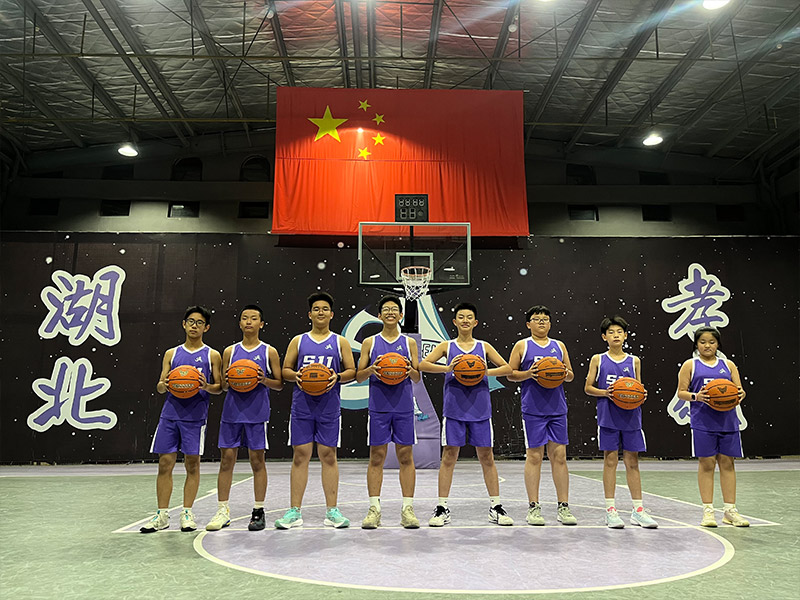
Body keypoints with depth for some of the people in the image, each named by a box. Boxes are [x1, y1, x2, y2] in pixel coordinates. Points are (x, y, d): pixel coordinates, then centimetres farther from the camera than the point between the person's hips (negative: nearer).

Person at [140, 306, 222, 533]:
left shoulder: (212, 355, 5)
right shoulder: (171, 354, 13)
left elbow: (219, 387, 5)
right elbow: (159, 387, 13)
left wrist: (206, 386, -16)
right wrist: (165, 384, -10)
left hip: (195, 416, -2)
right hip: (170, 413, 2)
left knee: (192, 464, 3)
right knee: (165, 463, 3)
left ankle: (187, 513, 15)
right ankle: (162, 515, 14)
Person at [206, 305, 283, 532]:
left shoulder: (269, 351, 2)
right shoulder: (230, 351, 10)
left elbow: (280, 384, 4)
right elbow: (223, 385, 14)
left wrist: (265, 380, -15)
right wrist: (227, 380, -8)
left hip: (257, 412, -2)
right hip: (232, 410, 3)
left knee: (257, 460, 3)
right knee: (226, 458, 4)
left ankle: (258, 511, 14)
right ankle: (223, 511, 16)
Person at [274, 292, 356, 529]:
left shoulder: (340, 342, 7)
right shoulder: (298, 341, 10)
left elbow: (351, 371, 6)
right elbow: (285, 370, 11)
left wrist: (337, 377, -14)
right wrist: (295, 375, -11)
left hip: (329, 407, -1)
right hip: (302, 406, 1)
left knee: (328, 456, 3)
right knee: (300, 456, 3)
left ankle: (332, 511, 12)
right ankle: (295, 512, 12)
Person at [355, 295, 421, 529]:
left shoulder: (409, 342, 8)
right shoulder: (370, 342, 7)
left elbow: (417, 378, 9)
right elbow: (359, 377, 6)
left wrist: (410, 370, -12)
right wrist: (371, 370, -14)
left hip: (404, 407, 1)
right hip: (378, 406, 0)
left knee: (406, 457, 4)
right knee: (376, 457, 3)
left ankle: (407, 509, 11)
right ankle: (374, 508, 11)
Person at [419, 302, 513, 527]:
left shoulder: (484, 347, 9)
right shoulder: (447, 346, 6)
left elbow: (507, 368, 8)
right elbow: (423, 364, -4)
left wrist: (487, 371, -10)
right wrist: (447, 368, -20)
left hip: (480, 409, 1)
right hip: (454, 409, -1)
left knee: (487, 457, 7)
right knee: (449, 457, 1)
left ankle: (495, 508, 17)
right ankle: (442, 508, 11)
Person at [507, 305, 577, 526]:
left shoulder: (559, 346, 14)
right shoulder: (522, 346, 4)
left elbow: (571, 375, 19)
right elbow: (510, 374, 2)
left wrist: (566, 373, -4)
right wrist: (529, 373, -15)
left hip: (557, 408, 3)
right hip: (533, 409, -3)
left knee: (559, 456, 3)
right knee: (534, 456, 0)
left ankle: (563, 507, 12)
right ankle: (533, 507, 10)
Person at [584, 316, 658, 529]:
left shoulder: (634, 361, 9)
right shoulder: (598, 360, 3)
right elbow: (588, 387, 3)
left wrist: (641, 395, -8)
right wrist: (605, 392, -14)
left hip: (631, 417, 2)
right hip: (608, 416, -2)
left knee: (632, 461, 7)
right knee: (610, 460, 2)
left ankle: (638, 510, 15)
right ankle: (610, 509, 10)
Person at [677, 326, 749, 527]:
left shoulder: (728, 365, 12)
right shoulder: (690, 365, 4)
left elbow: (739, 390, 10)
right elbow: (681, 392, 1)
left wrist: (740, 394, -12)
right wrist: (696, 396, -19)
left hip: (727, 420, 3)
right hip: (702, 421, -3)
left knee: (727, 463, 6)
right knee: (706, 464, 1)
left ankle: (730, 510, 16)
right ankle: (708, 510, 9)